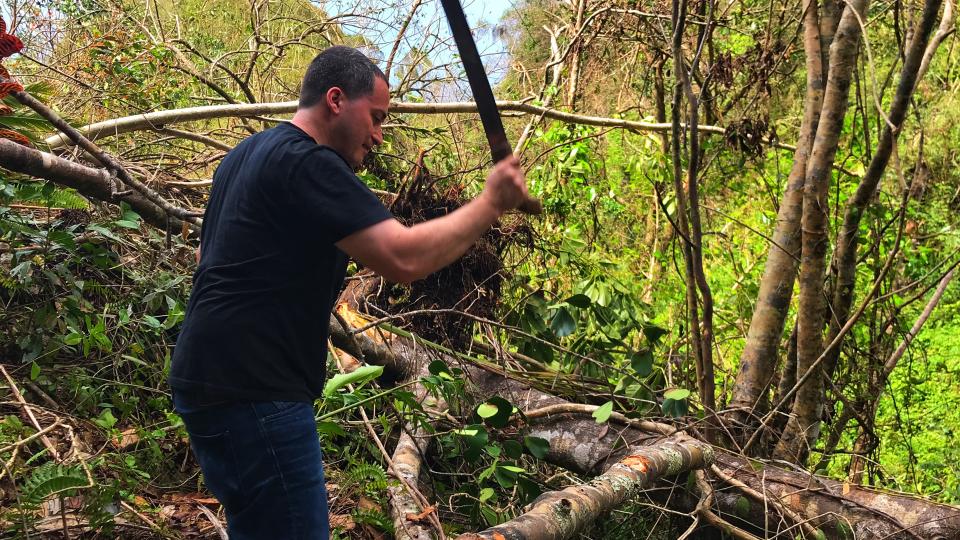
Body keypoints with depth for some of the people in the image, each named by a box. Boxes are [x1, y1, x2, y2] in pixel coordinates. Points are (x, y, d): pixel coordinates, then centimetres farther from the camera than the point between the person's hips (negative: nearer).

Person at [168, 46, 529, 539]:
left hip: (215, 381, 11)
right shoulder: (308, 163, -16)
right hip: (252, 393, -11)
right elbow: (405, 259, -24)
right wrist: (491, 204, -12)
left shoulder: (248, 155, 17)